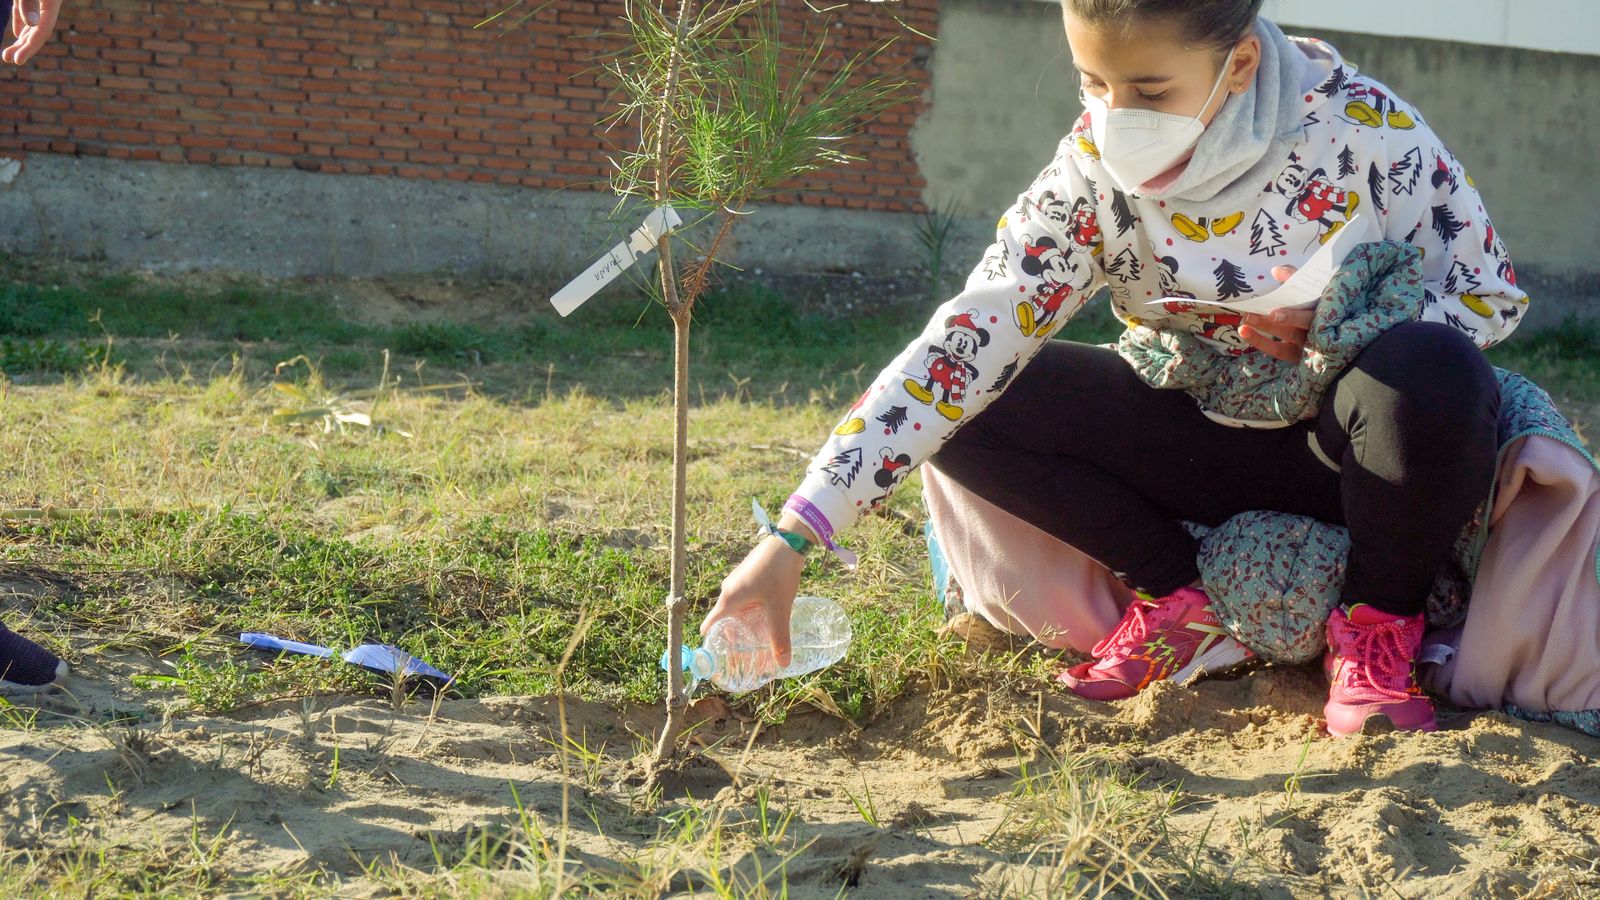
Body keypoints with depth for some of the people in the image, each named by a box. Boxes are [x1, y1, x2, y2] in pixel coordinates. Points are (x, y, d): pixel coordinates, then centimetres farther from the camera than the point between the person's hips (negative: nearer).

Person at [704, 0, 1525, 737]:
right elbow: (964, 344, -22)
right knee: (968, 404, -17)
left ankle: (1377, 628, -9)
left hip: (1372, 446, -2)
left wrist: (1334, 326, -28)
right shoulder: (1093, 172, -13)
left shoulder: (1360, 127, -20)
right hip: (1216, 446, 3)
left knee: (1426, 372, -38)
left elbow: (1494, 296, -8)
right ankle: (1181, 603, 0)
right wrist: (793, 537, -30)